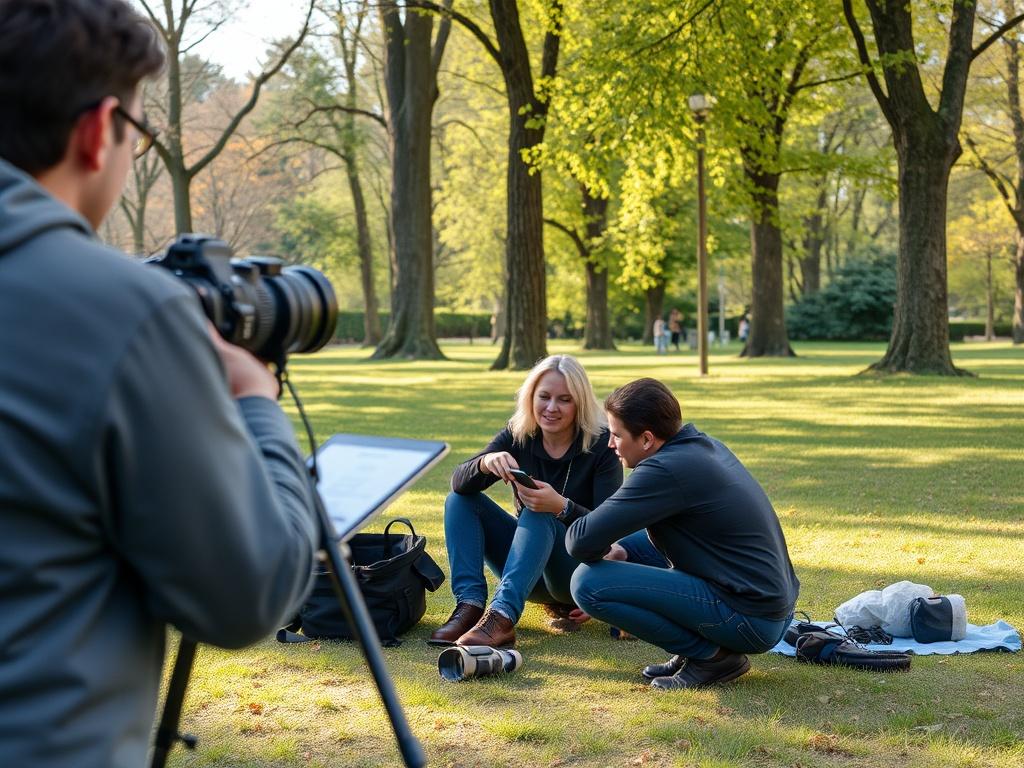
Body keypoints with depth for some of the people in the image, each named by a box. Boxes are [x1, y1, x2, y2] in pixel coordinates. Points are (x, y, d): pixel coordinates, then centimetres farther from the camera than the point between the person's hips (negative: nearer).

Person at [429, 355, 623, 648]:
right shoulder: (517, 436, -3)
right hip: (531, 563, 5)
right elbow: (459, 482, -15)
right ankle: (470, 606, -28)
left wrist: (561, 507, -40)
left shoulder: (601, 445, -13)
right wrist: (485, 463, -39)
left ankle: (502, 617, -49)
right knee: (460, 500, -10)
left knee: (539, 516, -33)